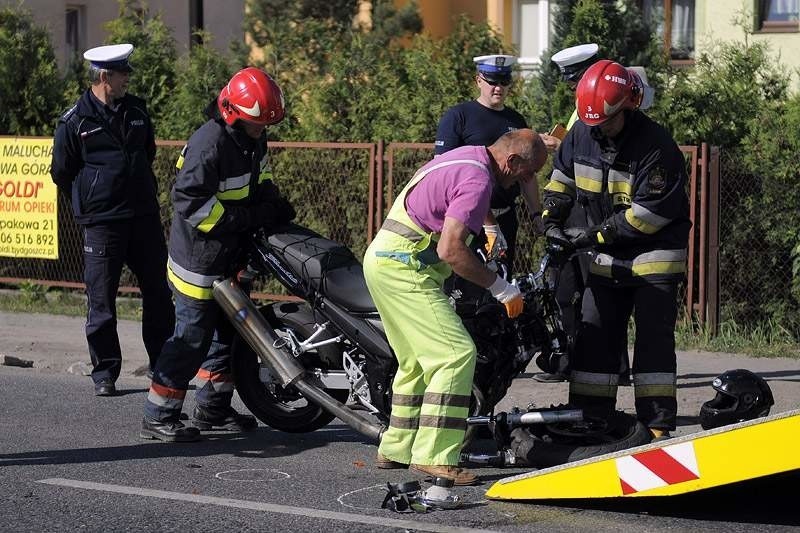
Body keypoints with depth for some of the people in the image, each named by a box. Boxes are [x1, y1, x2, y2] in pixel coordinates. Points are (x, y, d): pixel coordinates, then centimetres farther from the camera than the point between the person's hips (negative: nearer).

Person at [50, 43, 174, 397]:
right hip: (101, 223, -5)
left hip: (144, 217, 5)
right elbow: (61, 172, 3)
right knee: (101, 301, 0)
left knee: (159, 294, 7)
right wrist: (91, 202, 9)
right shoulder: (75, 121, -6)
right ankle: (104, 374, 9)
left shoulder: (136, 110, 9)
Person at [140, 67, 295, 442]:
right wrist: (246, 218, -28)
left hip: (232, 256, 10)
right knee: (192, 337, -6)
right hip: (200, 259, -10)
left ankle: (213, 409, 29)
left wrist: (273, 205, 0)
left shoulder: (254, 139, 5)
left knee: (230, 331, 17)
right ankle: (158, 417, 1)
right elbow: (189, 201, -28)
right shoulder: (210, 145, -25)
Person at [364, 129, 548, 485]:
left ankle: (395, 448, 25)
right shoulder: (478, 179, -18)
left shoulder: (467, 157, 14)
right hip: (404, 267, -11)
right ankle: (434, 456, -16)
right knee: (457, 354, -14)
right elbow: (451, 249, -24)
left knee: (417, 360, 19)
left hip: (384, 259, 11)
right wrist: (500, 288, -17)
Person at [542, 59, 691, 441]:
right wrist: (552, 219, 1)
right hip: (607, 256, 6)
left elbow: (650, 213, -24)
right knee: (594, 336, 5)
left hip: (654, 251, -6)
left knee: (653, 337, -9)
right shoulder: (582, 133, -3)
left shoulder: (656, 148, -23)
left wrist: (599, 234, -21)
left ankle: (658, 426, -9)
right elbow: (563, 175, 14)